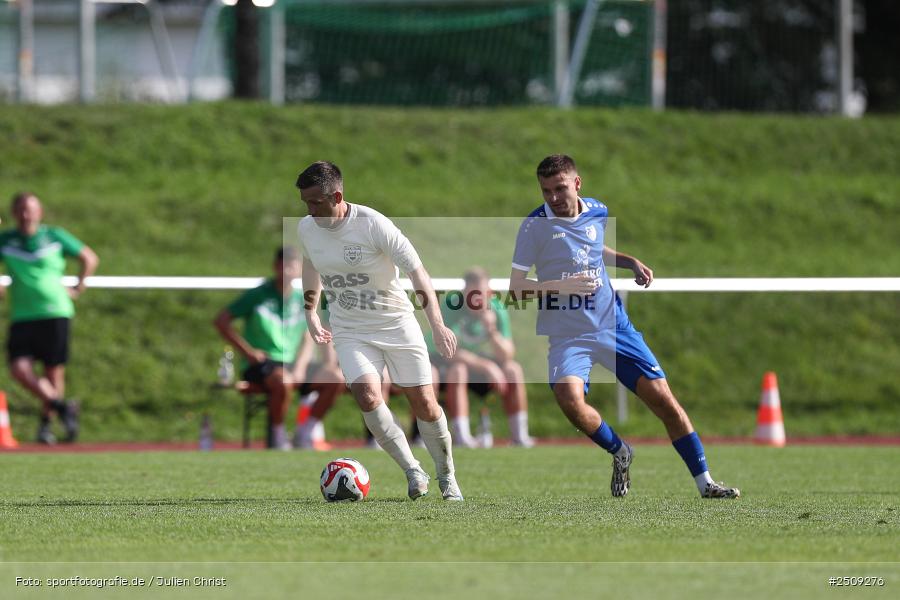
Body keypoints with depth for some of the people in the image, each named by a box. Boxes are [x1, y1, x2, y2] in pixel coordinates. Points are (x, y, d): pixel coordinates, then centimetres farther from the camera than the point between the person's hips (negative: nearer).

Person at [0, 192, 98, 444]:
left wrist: (78, 288, 9)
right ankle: (61, 406, -11)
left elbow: (89, 258, 16)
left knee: (54, 372, 1)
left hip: (55, 312, -1)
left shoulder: (56, 237, 4)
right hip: (22, 317, 1)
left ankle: (45, 423, 18)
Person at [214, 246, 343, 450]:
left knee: (335, 378, -16)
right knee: (283, 381, -38)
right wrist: (248, 351, -10)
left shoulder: (301, 299, 10)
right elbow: (221, 320, -4)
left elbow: (308, 340, 14)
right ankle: (276, 436, -17)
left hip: (294, 362, 5)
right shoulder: (258, 295, -4)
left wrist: (300, 367, -6)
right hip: (261, 364, -5)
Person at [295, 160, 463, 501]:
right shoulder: (306, 229, -4)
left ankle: (447, 478, 22)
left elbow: (417, 271, -18)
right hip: (350, 332, 3)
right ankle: (413, 473, -8)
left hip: (397, 324, -3)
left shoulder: (373, 224, -20)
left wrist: (438, 326, -25)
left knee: (424, 404, -1)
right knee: (367, 397, -22)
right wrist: (311, 315, 16)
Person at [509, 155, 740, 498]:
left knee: (663, 398, -3)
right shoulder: (535, 225, -9)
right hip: (567, 337, -4)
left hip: (613, 326, 4)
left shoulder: (598, 213, 4)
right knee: (568, 397, -31)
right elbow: (515, 288, -9)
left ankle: (705, 483, 9)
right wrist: (560, 286, -22)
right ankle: (619, 453, -3)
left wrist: (632, 263, 10)